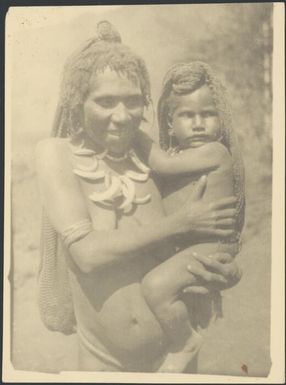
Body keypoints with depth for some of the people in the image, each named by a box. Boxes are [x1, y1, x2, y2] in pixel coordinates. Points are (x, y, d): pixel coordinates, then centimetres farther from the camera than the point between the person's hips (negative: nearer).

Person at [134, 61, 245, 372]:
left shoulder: (216, 151, -19)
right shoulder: (179, 155, 5)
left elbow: (162, 163, -23)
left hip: (211, 245, -9)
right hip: (182, 241, 9)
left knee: (156, 285, -26)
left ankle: (185, 343, 0)